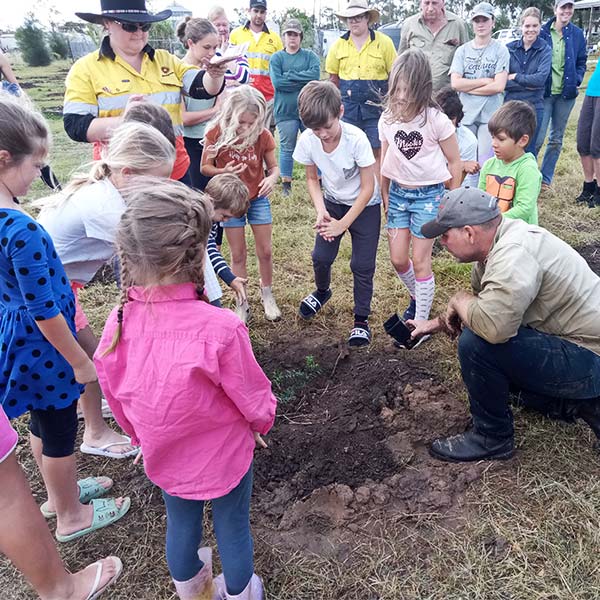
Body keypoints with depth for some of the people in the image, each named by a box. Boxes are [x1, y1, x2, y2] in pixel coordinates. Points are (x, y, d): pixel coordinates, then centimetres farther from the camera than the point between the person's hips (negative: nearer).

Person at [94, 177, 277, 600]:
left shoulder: (118, 324, -20)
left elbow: (117, 399, -4)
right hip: (224, 455, -4)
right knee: (233, 526, 22)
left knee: (180, 522, 28)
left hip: (164, 457, 4)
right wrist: (263, 421, 5)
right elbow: (253, 395, -19)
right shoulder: (219, 328, -34)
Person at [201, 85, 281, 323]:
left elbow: (273, 166, -2)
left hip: (258, 198, 1)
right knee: (238, 255, 7)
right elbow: (205, 167, -8)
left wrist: (272, 178, -25)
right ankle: (241, 304, 21)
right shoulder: (216, 133, -16)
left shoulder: (263, 135, -13)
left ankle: (267, 295, 31)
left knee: (265, 251, 7)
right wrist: (223, 172, -28)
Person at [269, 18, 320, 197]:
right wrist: (303, 80, -11)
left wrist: (290, 75, -13)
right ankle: (286, 184, 15)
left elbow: (315, 75, -12)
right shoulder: (277, 57, 5)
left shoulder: (310, 55, 8)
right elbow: (277, 82, -11)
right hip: (285, 110, -1)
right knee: (287, 148, 4)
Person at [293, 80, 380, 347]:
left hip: (365, 206, -3)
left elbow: (368, 188, -22)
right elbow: (312, 179, -2)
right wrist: (321, 211, -19)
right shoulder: (307, 141, -19)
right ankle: (322, 290, 35)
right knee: (321, 256, 0)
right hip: (332, 202, 4)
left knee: (362, 265, -4)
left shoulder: (356, 139, -30)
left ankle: (361, 319, 15)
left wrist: (343, 224, -21)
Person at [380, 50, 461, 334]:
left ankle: (421, 321, 14)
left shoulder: (436, 120, -15)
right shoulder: (387, 119, -3)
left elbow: (455, 162, -6)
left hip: (428, 194, -4)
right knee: (397, 259, 6)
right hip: (397, 192, 4)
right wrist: (384, 195, 11)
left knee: (420, 261, -1)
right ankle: (417, 297, 36)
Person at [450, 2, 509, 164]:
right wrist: (485, 80, -7)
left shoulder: (500, 50, 1)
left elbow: (499, 86, -9)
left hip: (490, 116, -2)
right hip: (465, 114, 2)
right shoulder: (462, 50, 7)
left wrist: (468, 87, -6)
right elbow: (455, 83, -5)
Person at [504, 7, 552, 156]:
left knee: (528, 150, 7)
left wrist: (515, 77, -11)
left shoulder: (545, 50, -2)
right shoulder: (509, 48, 1)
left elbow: (541, 78, -16)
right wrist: (527, 85, -13)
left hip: (533, 107, -1)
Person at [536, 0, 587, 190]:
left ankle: (545, 178, 19)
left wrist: (576, 81, -5)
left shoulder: (577, 34, 6)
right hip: (544, 92, -3)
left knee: (556, 138, 9)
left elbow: (582, 62, 11)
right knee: (537, 137, -10)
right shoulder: (543, 32, -2)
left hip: (566, 93, 3)